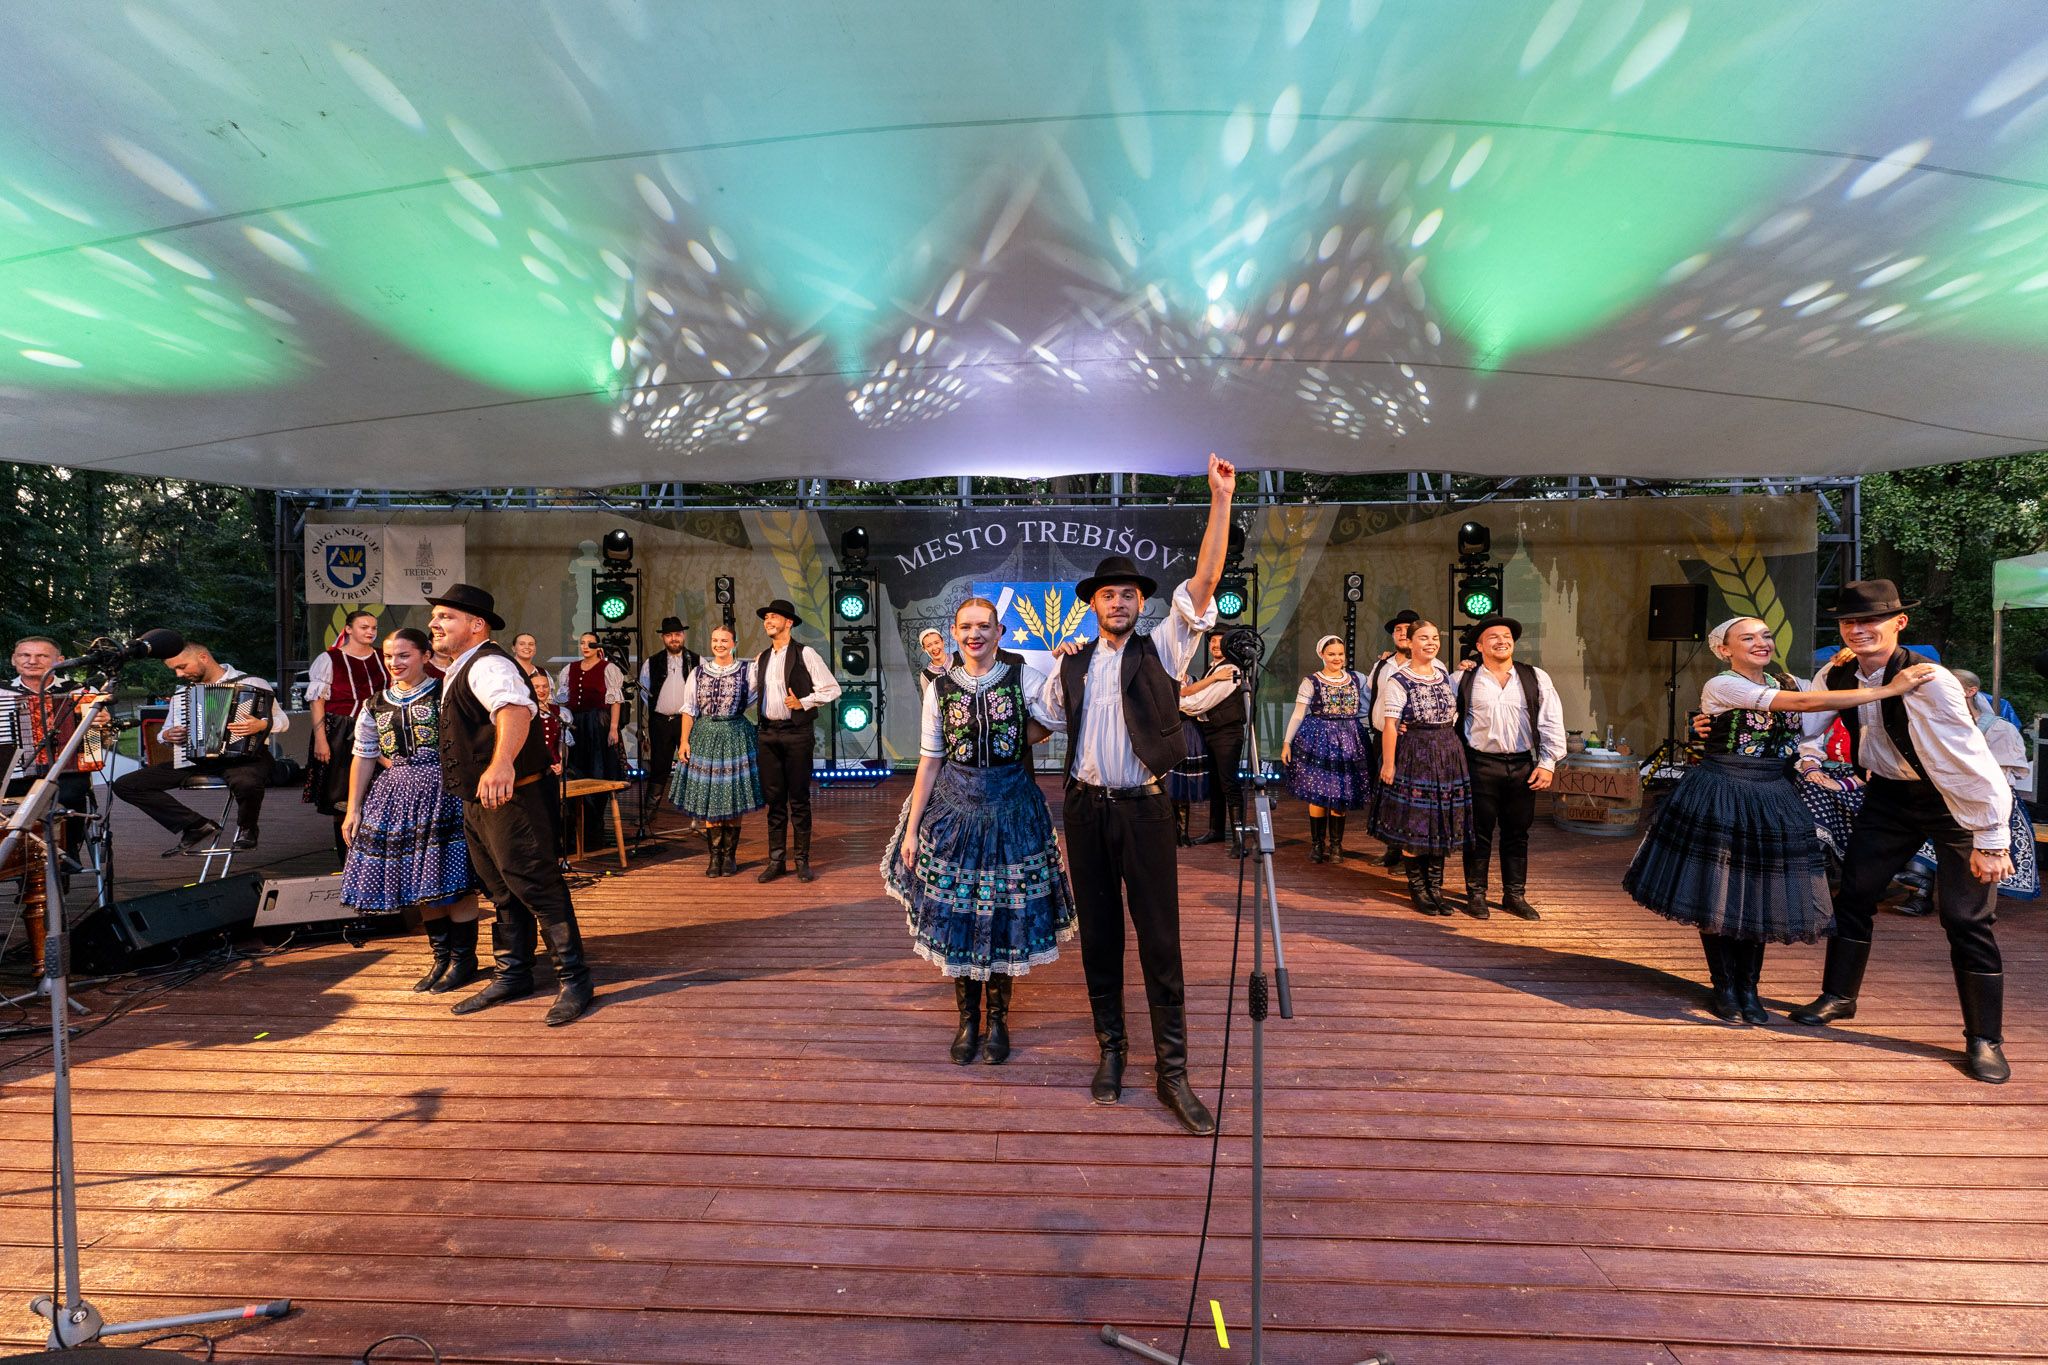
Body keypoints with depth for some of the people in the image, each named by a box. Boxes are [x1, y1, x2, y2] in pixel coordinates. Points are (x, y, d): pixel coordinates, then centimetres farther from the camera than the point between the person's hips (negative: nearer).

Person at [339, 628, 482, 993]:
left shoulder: (445, 693, -3)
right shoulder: (375, 706, 15)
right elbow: (364, 758, 15)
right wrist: (353, 808, 12)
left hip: (444, 792, -6)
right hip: (398, 796, 6)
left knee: (450, 878, -4)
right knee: (422, 883, 10)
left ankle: (464, 959, 9)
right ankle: (441, 957, 23)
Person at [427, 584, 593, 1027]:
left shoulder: (488, 665, -18)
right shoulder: (459, 670, 17)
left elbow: (515, 708, -41)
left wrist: (503, 762, -57)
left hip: (510, 797, -11)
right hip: (477, 802, 11)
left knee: (537, 886, -6)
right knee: (501, 891, 18)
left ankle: (574, 980, 2)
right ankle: (512, 976, 30)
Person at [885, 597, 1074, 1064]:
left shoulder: (1025, 678, -3)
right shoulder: (940, 688, 2)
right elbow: (929, 762, 3)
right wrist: (911, 830, 1)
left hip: (1011, 812, -1)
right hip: (954, 811, 1)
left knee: (1005, 918, 8)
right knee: (956, 918, 8)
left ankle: (998, 1020, 29)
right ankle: (968, 1019, 29)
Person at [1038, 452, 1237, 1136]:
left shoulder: (1161, 650, 1)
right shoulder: (1071, 664, 9)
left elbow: (1204, 582, -10)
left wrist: (1222, 500, -15)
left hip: (1143, 809, -3)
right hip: (1085, 809, 3)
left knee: (1160, 939, -1)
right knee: (1099, 934, 12)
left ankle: (1172, 1072, 10)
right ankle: (1110, 1051, 27)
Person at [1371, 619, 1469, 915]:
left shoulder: (1444, 675, 11)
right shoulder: (1398, 680, -8)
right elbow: (1389, 724, -13)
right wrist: (1388, 764, -17)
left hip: (1448, 754, 6)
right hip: (1414, 755, -6)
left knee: (1442, 824, 9)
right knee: (1413, 824, -1)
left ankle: (1435, 887, 18)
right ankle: (1417, 888, 13)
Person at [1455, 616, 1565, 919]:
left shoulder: (1536, 678, 7)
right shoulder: (1464, 681, 1)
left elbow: (1552, 723, 6)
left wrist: (1547, 763, -1)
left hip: (1522, 766, 2)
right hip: (1481, 766, -2)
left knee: (1517, 834, 10)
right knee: (1479, 833, 3)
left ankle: (1515, 895, 22)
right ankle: (1475, 894, 15)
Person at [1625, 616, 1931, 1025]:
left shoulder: (1785, 681, 10)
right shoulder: (1721, 685, -13)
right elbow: (1803, 703, -21)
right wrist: (1890, 689, -20)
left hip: (1772, 800, 6)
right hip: (1721, 799, -6)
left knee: (1762, 896, 8)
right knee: (1719, 895, 1)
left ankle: (1748, 989, 21)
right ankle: (1724, 988, 16)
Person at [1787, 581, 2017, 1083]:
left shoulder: (1928, 680, -28)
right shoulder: (1835, 677, -10)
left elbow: (1969, 759, -29)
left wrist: (1991, 840, -28)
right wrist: (1809, 759, -10)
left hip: (1957, 802, -5)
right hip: (1889, 796, 5)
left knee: (1967, 918, -4)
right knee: (1854, 892, 7)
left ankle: (1984, 1038, 11)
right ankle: (1838, 996, 22)